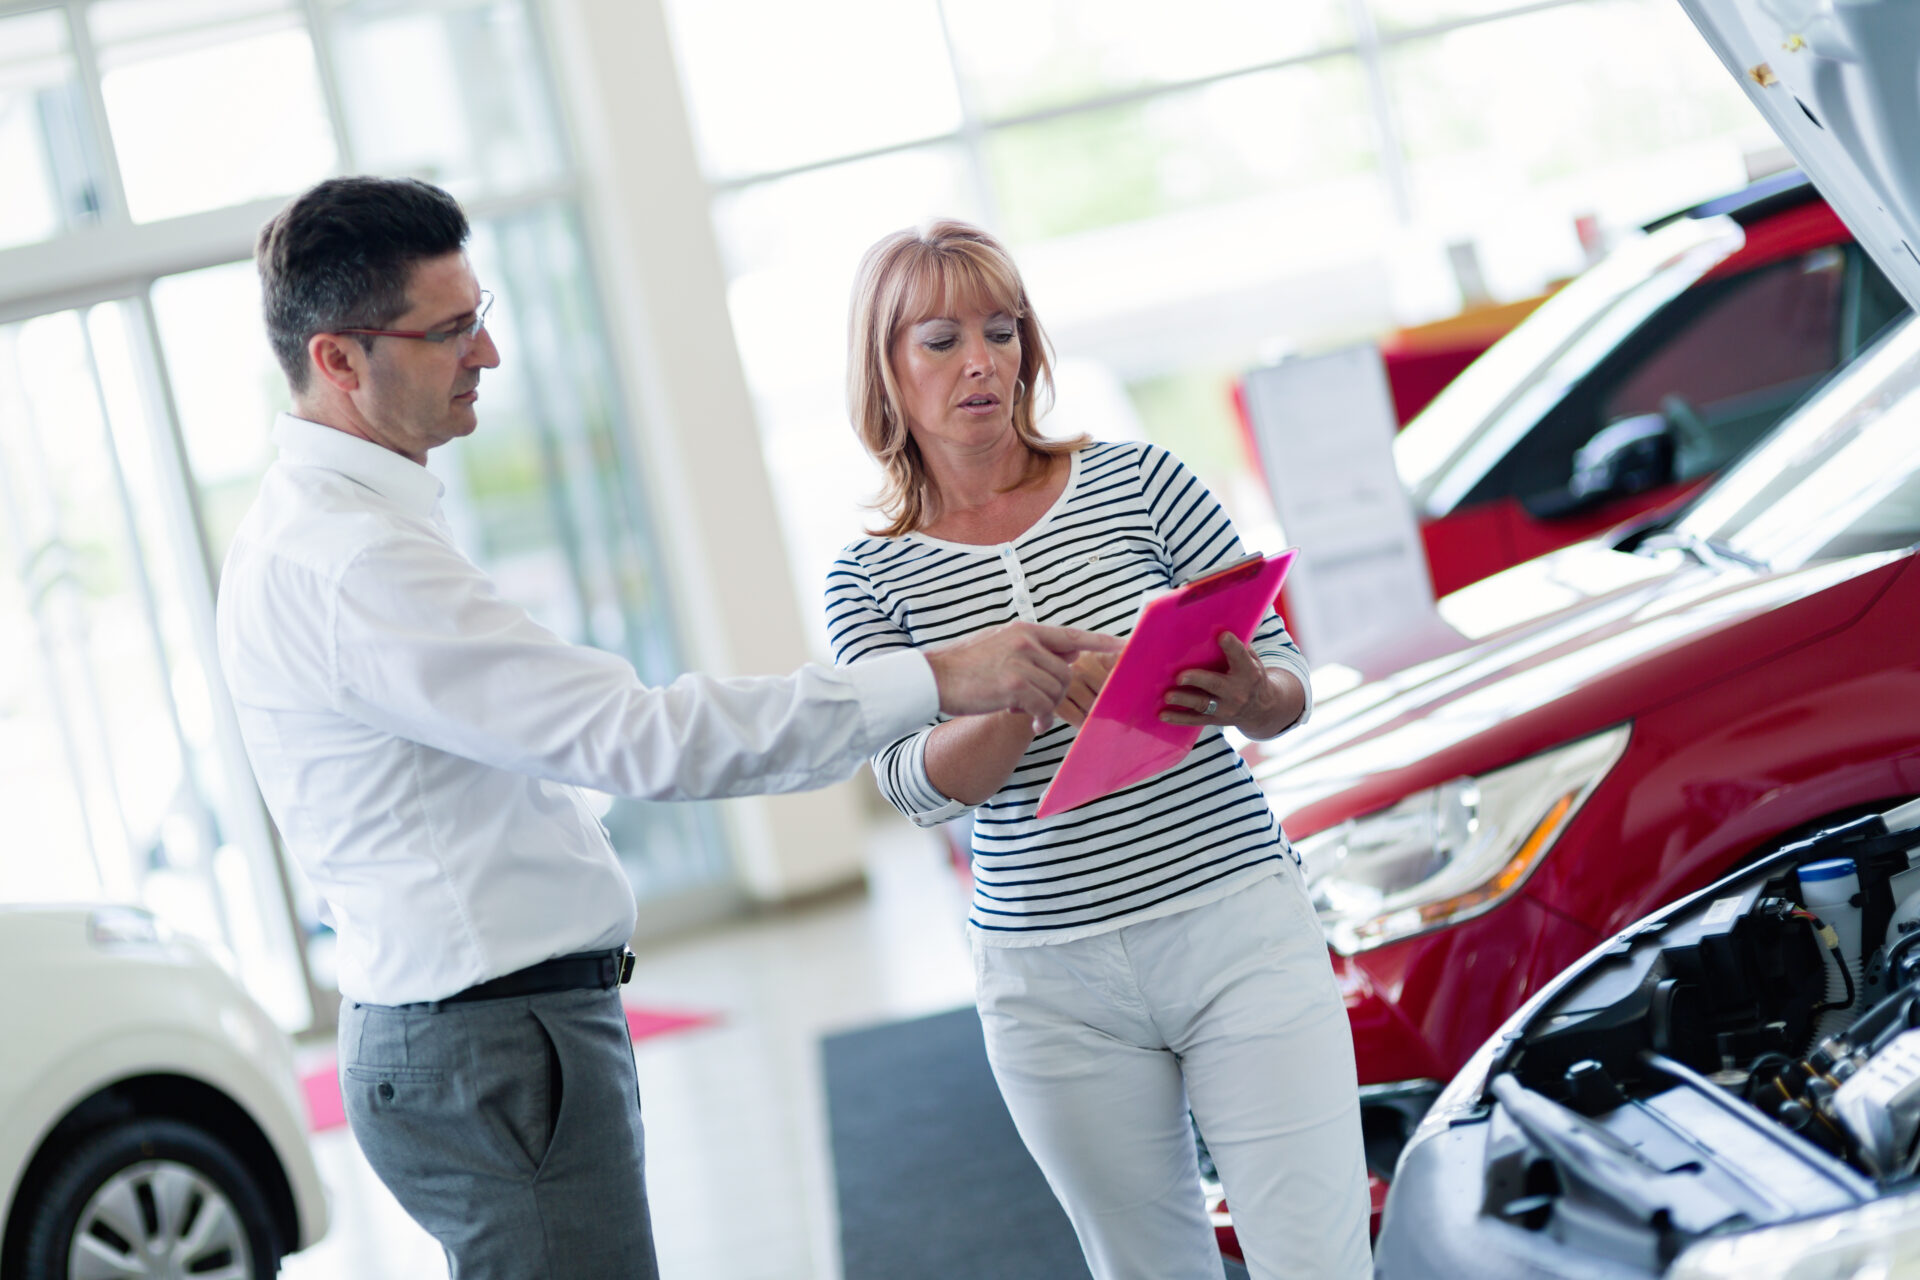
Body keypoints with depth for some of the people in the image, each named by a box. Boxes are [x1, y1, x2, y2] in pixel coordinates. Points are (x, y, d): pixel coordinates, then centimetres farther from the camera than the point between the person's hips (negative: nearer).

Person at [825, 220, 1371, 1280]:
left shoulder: (1139, 482, 2)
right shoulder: (869, 580, 4)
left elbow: (1288, 686, 4)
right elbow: (915, 783, -10)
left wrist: (1247, 699, -21)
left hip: (1240, 930, -1)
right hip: (1054, 987, 1)